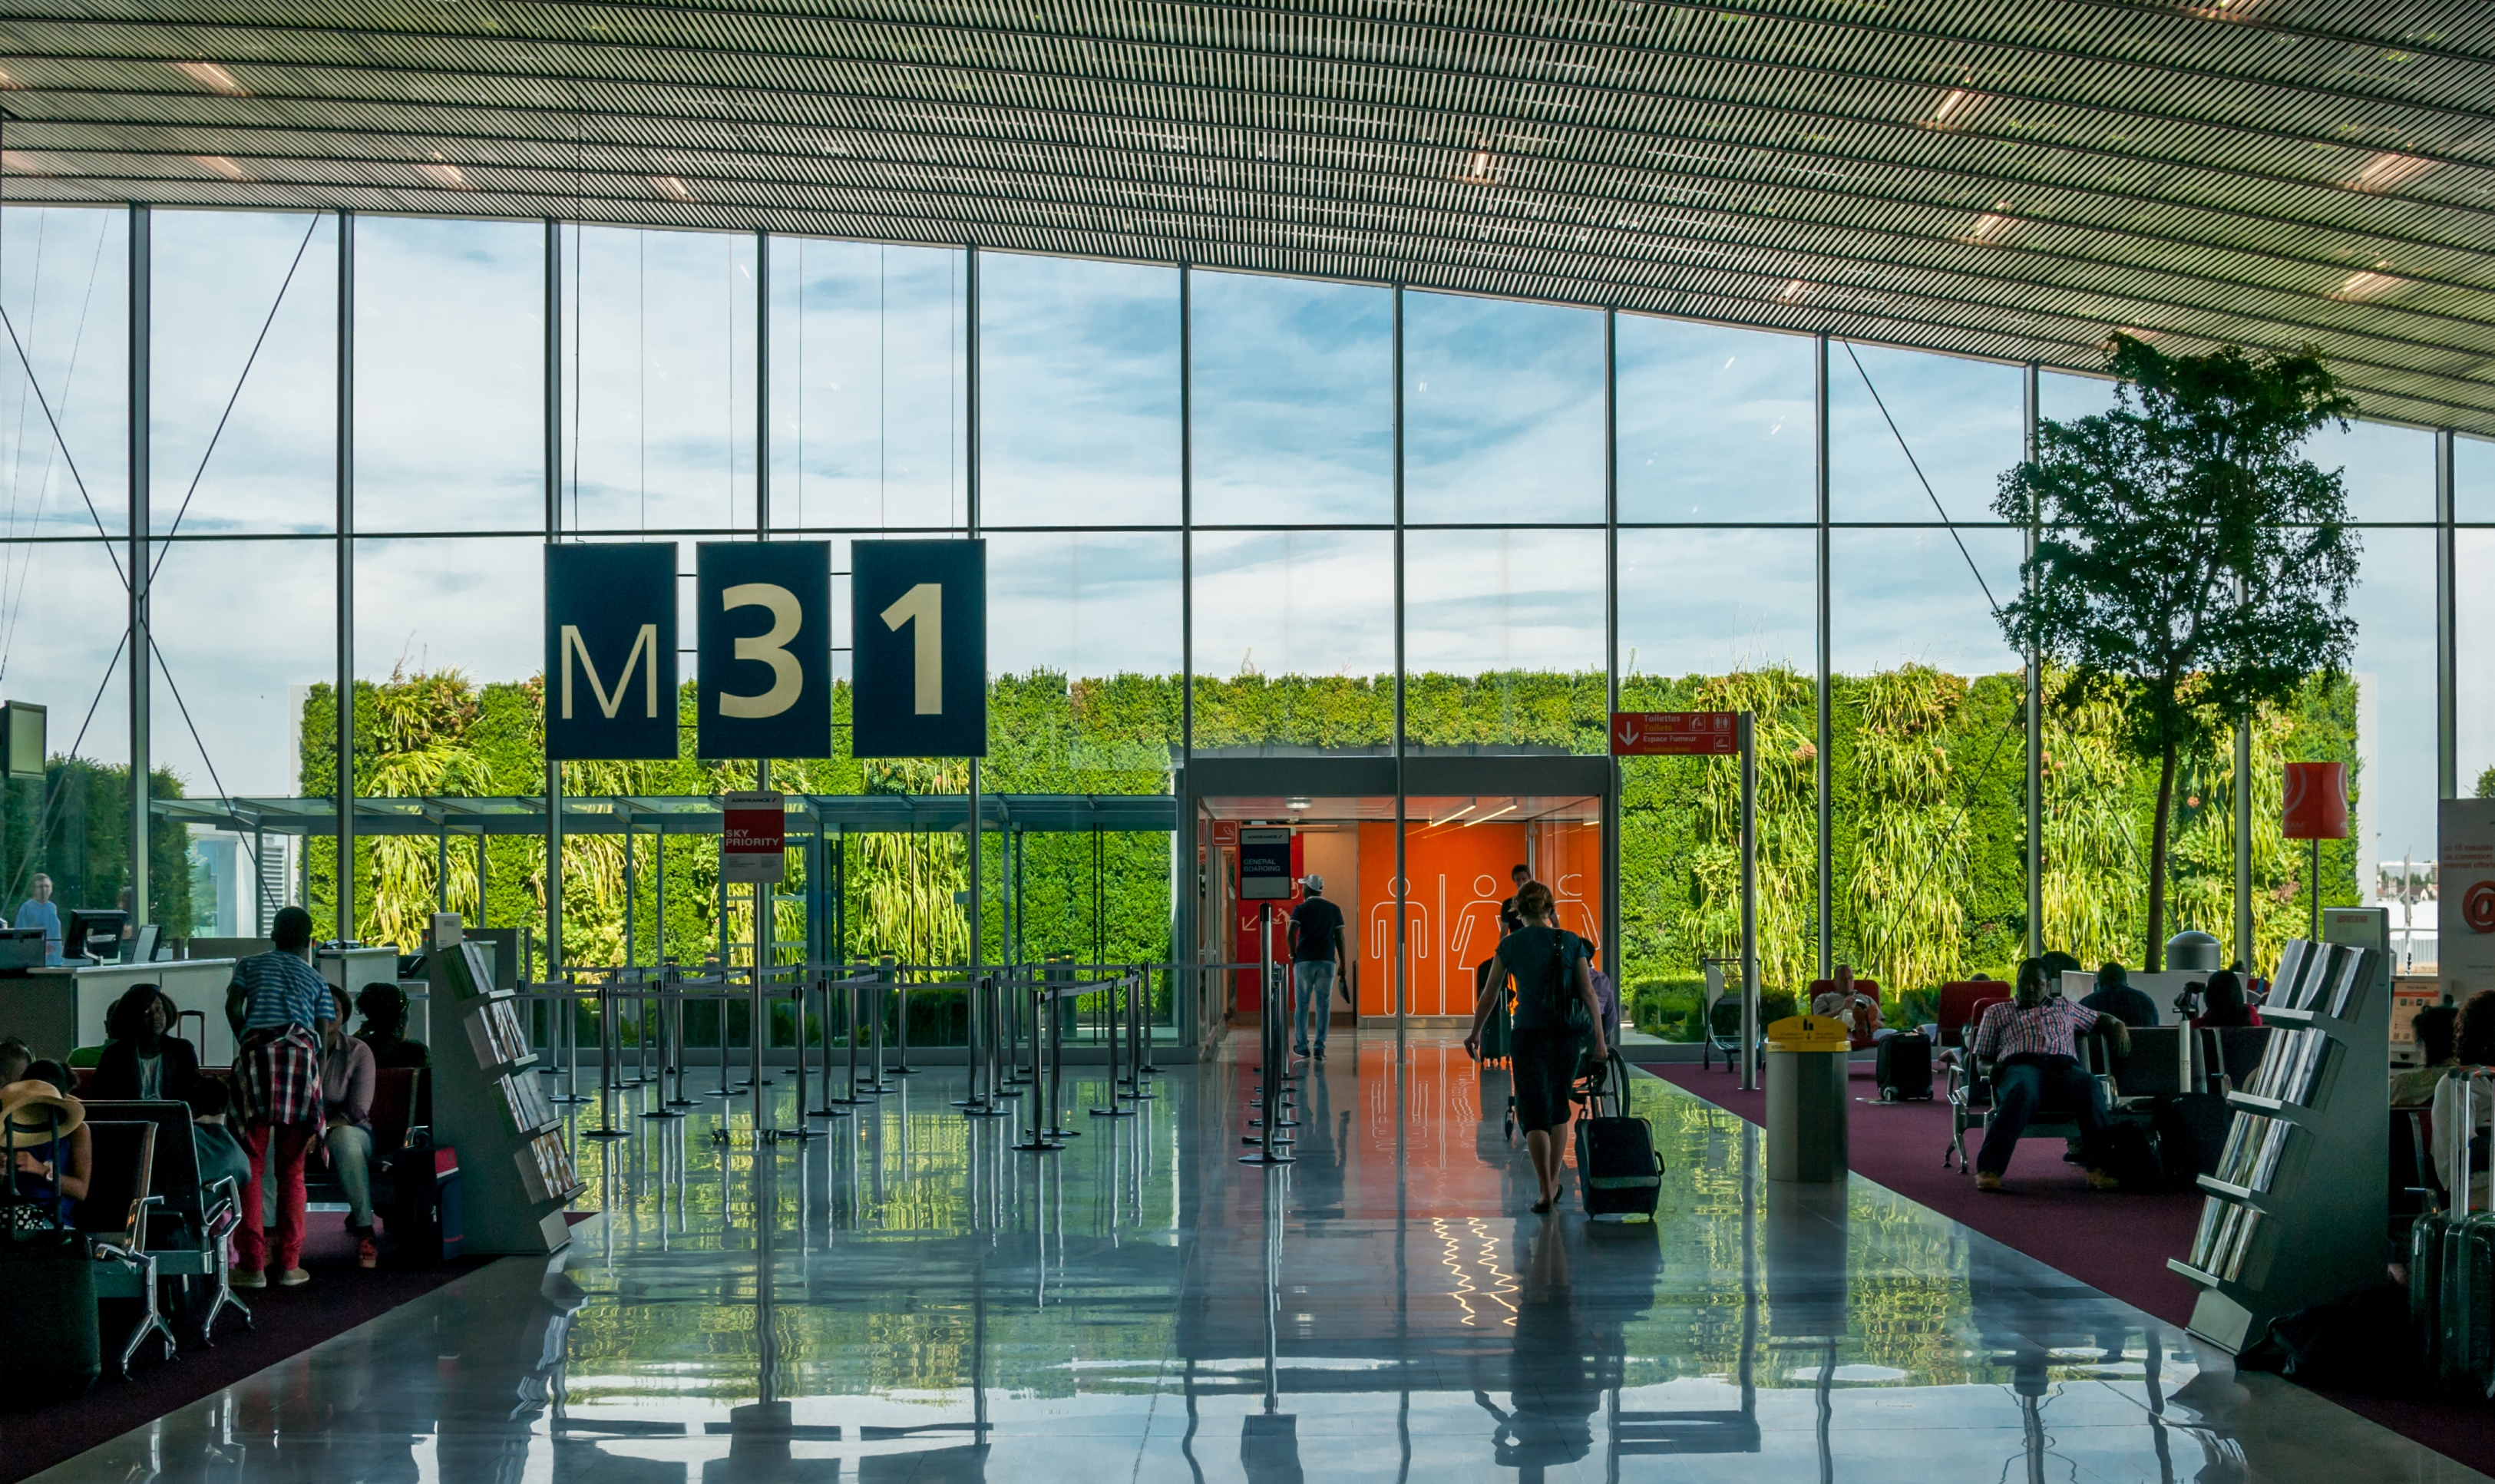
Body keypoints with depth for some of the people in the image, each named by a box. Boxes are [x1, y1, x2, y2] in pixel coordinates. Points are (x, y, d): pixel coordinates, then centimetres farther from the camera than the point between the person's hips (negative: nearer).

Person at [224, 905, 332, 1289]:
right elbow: (324, 1031, 12)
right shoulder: (316, 978, 24)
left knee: (252, 1163, -1)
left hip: (257, 1051, -1)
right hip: (301, 1052, 1)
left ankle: (253, 1264, -7)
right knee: (292, 1167, 5)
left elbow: (233, 1006, 10)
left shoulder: (250, 965, 25)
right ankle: (290, 1264, 3)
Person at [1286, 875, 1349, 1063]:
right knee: (1323, 1004, 1)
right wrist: (1342, 962, 10)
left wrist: (1293, 956, 3)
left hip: (1304, 960, -2)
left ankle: (1303, 1046, 11)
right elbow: (1339, 937, 5)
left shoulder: (1300, 909, -1)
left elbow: (1291, 934, -11)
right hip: (1327, 961, 2)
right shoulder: (1334, 910, 7)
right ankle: (1319, 1047, -5)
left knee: (1303, 1004, 8)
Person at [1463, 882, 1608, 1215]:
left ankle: (1546, 1192, -10)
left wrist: (1475, 1033, 17)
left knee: (1535, 1113, 0)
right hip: (1567, 1036, 2)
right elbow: (1588, 993, -3)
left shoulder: (1510, 944, -2)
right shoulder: (1571, 942, 1)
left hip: (1530, 1036, -2)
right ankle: (1555, 1182, 26)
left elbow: (1490, 995, 5)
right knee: (1559, 1106, 20)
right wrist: (1599, 1039, 2)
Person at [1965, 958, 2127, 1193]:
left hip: (2064, 1067, 2)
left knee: (2091, 1088, -36)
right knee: (2023, 1092, -42)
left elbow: (2103, 1019, 37)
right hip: (2021, 1067, -2)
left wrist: (2119, 1027, 12)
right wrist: (1992, 1068, -3)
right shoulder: (1997, 1013, 29)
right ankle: (1988, 1170, -49)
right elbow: (1981, 1060, 22)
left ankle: (2098, 1169, -42)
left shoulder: (2063, 1007, 35)